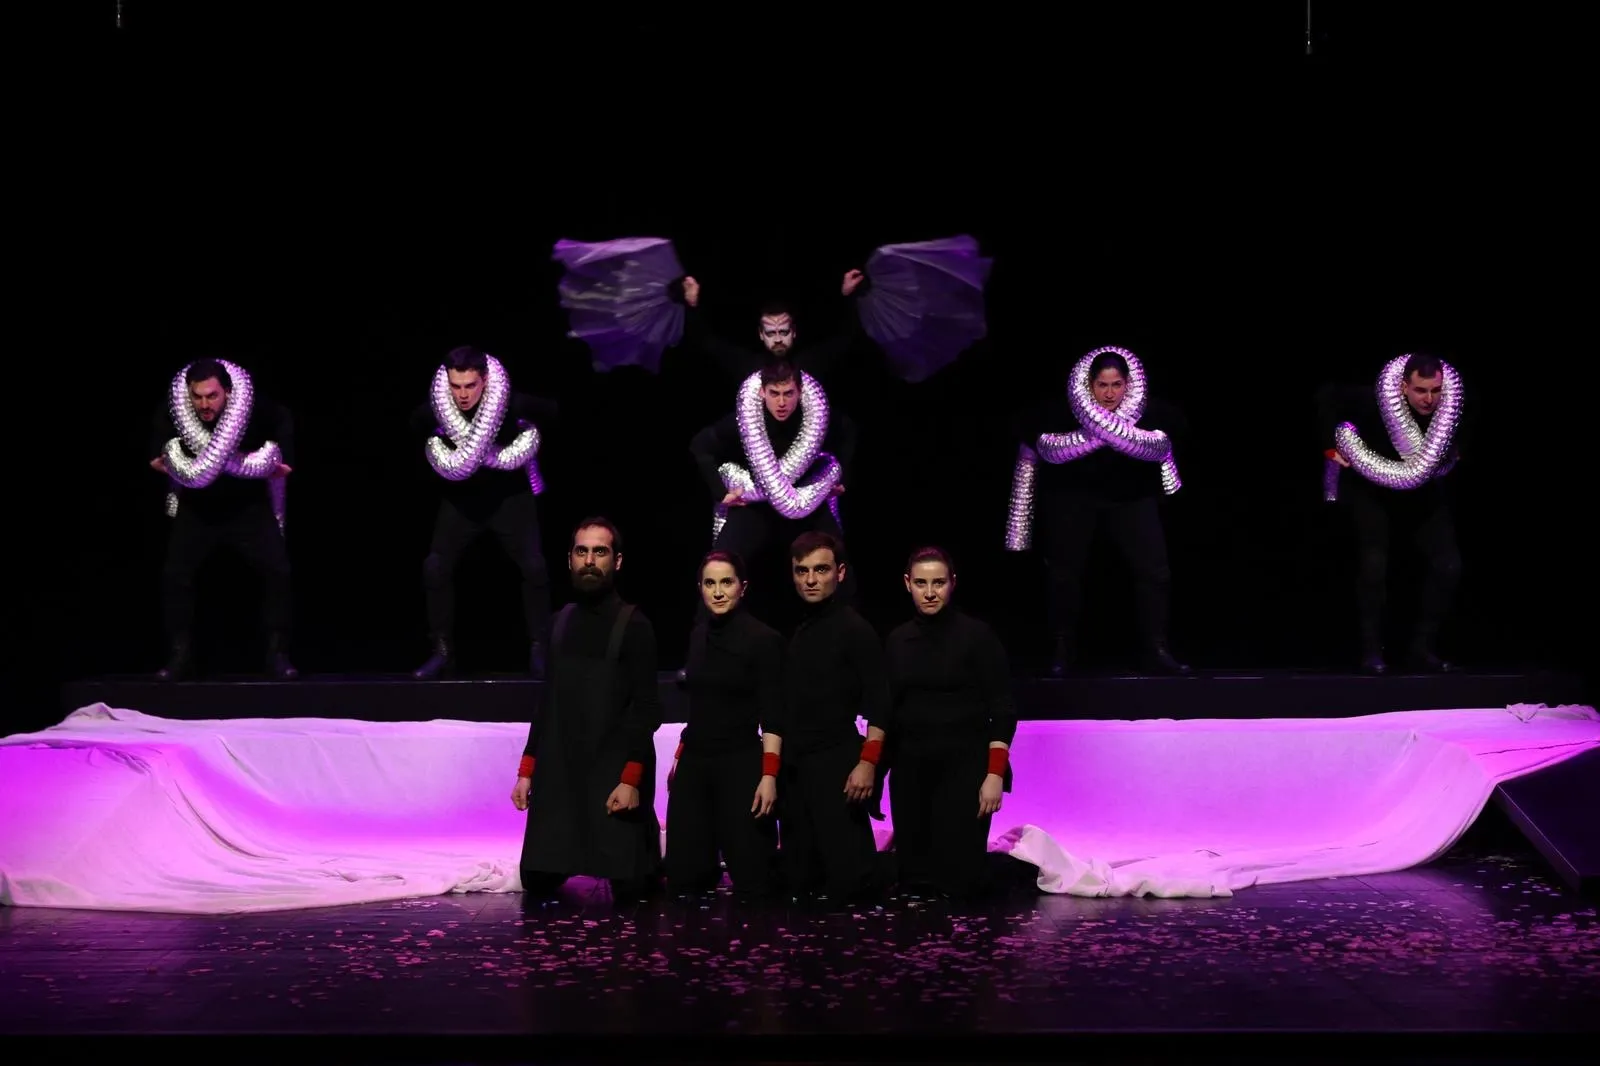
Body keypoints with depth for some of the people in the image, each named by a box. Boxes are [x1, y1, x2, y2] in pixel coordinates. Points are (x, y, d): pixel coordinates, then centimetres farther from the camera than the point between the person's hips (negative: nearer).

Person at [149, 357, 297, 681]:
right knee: (174, 575, -12)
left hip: (249, 506, -1)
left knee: (278, 571, -14)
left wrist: (281, 462, -8)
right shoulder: (170, 415, -18)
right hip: (196, 509, 1)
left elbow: (285, 421, 0)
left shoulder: (257, 410, -24)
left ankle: (277, 654, -2)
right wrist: (161, 462, -9)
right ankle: (180, 656, 1)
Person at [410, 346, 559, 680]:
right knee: (435, 568, -9)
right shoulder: (433, 411, -21)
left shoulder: (513, 404, -26)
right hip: (460, 497, 2)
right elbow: (416, 426, 5)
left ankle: (539, 650, 0)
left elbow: (552, 412, -5)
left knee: (534, 567, -14)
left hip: (510, 495, -1)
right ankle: (443, 651, 5)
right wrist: (439, 450, -1)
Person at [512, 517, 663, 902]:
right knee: (538, 880, 3)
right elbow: (546, 701, 15)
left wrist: (631, 778, -19)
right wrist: (527, 769, 10)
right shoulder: (562, 621, 10)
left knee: (628, 887, -5)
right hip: (558, 770, 5)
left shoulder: (633, 625, -6)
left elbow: (646, 709, -10)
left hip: (614, 773, -5)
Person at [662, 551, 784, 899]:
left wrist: (769, 775, -19)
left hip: (740, 764, -6)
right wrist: (680, 756, 16)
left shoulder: (763, 639, -9)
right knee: (682, 874, 5)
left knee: (750, 874, -4)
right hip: (693, 764, 6)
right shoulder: (699, 636, 10)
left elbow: (772, 716, -12)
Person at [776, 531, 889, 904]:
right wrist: (776, 767, 13)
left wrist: (867, 763, -20)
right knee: (799, 876, 9)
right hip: (794, 765, 7)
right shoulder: (794, 632, 14)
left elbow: (878, 705, -11)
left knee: (848, 873, -12)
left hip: (837, 761, -7)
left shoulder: (855, 630, -6)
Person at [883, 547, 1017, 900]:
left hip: (964, 767, -4)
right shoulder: (897, 641, 8)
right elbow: (888, 711, 12)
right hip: (910, 769, 4)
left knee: (959, 877, -8)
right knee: (914, 877, 3)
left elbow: (1002, 711, -6)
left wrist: (995, 775, -14)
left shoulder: (977, 636, -4)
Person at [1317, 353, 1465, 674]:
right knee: (1374, 566, -19)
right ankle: (1372, 651, -6)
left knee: (1448, 566, -8)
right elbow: (1327, 396, -16)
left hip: (1426, 497, 3)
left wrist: (1452, 456, -12)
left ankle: (1422, 648, 4)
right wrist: (1332, 445, -17)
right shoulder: (1375, 402, -29)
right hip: (1374, 494, -3)